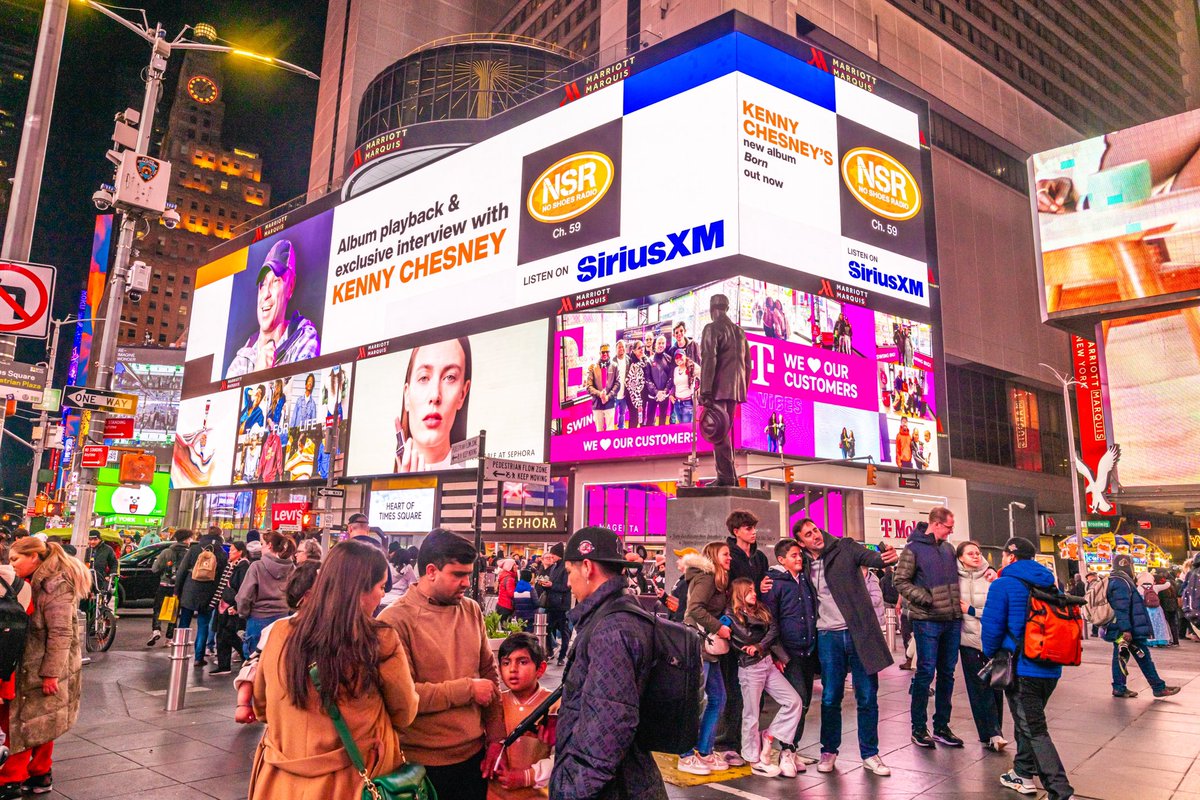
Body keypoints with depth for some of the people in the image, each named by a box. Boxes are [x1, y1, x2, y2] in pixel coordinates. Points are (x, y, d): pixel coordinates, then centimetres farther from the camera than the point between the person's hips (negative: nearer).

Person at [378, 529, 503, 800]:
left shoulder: (472, 610, 3)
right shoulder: (395, 620, -15)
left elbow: (489, 672, 8)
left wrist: (496, 736, 5)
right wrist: (468, 689, -16)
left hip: (475, 755, 5)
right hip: (422, 764, -5)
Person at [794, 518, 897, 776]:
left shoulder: (845, 548, -2)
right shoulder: (804, 565, 5)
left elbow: (869, 557, -18)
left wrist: (885, 558, -41)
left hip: (859, 632, -1)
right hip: (828, 636, 2)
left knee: (867, 697, 6)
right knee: (830, 698, 8)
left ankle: (869, 754, 19)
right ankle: (829, 751, 24)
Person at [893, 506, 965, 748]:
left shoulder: (949, 548, 12)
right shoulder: (913, 549, -7)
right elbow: (901, 582, -8)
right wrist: (926, 599, -15)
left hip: (952, 619, 6)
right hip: (927, 620, -6)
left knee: (947, 674, 11)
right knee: (926, 673, -2)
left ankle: (942, 727, 21)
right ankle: (919, 728, 9)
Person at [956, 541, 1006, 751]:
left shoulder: (990, 576, 1)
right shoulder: (956, 578, 1)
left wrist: (972, 611, -8)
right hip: (969, 639, -1)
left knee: (994, 685, 4)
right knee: (980, 687, -3)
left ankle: (993, 732, 17)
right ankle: (992, 734, 2)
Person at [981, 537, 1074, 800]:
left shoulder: (1004, 585, -10)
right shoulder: (1049, 585, 10)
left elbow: (992, 627, -11)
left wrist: (992, 655, 6)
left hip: (1022, 668, -7)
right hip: (1051, 668, 7)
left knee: (1034, 730, -2)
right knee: (1028, 721, 23)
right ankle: (1023, 773, 34)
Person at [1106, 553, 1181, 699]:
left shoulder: (1113, 581, 15)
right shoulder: (1121, 583, -18)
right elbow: (1121, 609, -24)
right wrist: (1126, 630, -25)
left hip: (1117, 630, 10)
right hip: (1131, 630, -10)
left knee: (1120, 656, 10)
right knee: (1143, 657, 0)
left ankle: (1119, 688, 12)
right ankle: (1159, 687, 9)